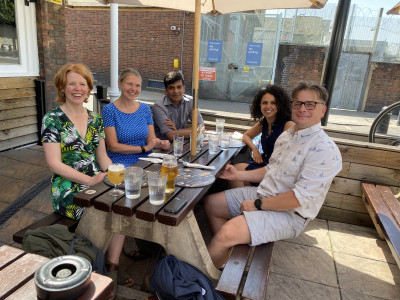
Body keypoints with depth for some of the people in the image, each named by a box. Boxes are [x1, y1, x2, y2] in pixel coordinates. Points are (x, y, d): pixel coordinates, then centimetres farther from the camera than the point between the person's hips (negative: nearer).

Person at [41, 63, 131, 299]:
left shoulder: (95, 119, 10)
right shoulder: (52, 120, -5)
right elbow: (55, 163, -12)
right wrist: (90, 180, -20)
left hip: (98, 182, 5)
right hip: (68, 189, -5)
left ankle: (112, 269, -6)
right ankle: (111, 270, 0)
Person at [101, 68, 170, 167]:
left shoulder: (145, 108, 11)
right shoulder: (109, 110, -3)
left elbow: (151, 138, 11)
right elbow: (113, 146, -8)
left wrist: (161, 143, -12)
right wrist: (144, 148, -10)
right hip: (121, 163, -4)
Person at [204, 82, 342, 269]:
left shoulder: (325, 150, -19)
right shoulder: (286, 136, 9)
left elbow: (300, 197, -24)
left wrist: (258, 204, -18)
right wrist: (238, 175, 10)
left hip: (289, 215, -9)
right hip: (263, 194, 9)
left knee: (226, 232, -27)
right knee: (211, 203, 8)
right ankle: (225, 255, 19)